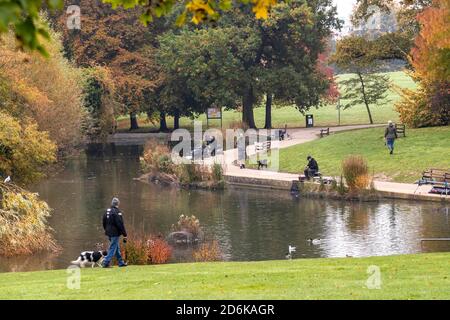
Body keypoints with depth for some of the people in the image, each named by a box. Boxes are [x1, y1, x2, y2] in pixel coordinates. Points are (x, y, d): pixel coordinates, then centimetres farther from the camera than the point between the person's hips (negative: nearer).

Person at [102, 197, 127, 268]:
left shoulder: (107, 211, 8)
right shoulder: (117, 212, -17)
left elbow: (104, 223, 17)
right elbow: (120, 224, -18)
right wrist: (125, 235, -14)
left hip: (109, 233, 8)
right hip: (115, 233, -8)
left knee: (117, 248, 17)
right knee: (113, 248, -5)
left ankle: (121, 262, 24)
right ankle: (106, 262, -10)